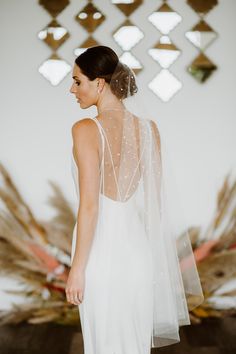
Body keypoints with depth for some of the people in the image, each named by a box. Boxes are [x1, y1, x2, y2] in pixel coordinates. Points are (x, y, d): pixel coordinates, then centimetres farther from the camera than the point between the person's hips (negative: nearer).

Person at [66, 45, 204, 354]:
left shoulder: (86, 129, -15)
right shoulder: (149, 128, 0)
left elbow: (89, 205, -17)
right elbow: (156, 200, 5)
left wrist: (77, 269, -11)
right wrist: (150, 255, 17)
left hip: (101, 250, -5)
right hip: (136, 245, 5)